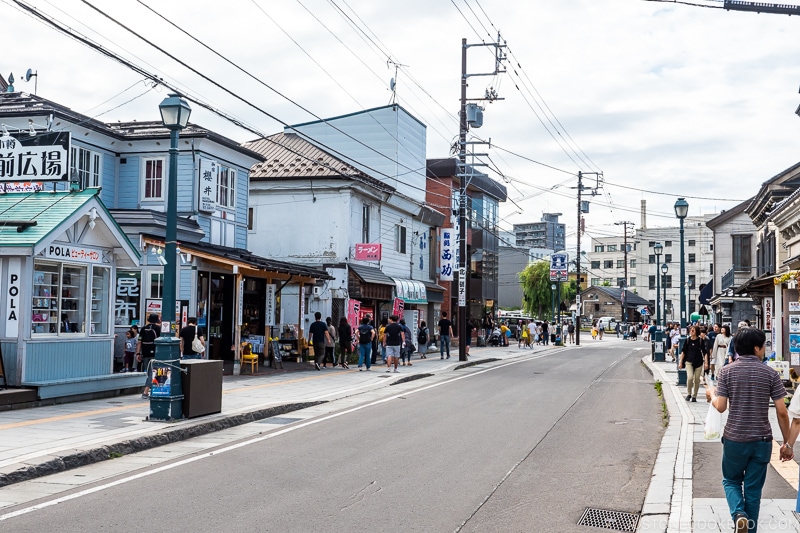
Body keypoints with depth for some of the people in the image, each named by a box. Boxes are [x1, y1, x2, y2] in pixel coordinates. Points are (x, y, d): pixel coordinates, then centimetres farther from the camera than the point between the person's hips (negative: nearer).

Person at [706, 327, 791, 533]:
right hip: (762, 440, 0)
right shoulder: (770, 374, -5)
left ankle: (739, 514, -6)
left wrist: (712, 394, 13)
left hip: (734, 439, 0)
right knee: (753, 489, 12)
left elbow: (720, 407, -9)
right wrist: (787, 442, 3)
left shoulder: (727, 372, -5)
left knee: (731, 481, 19)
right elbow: (782, 411, -6)